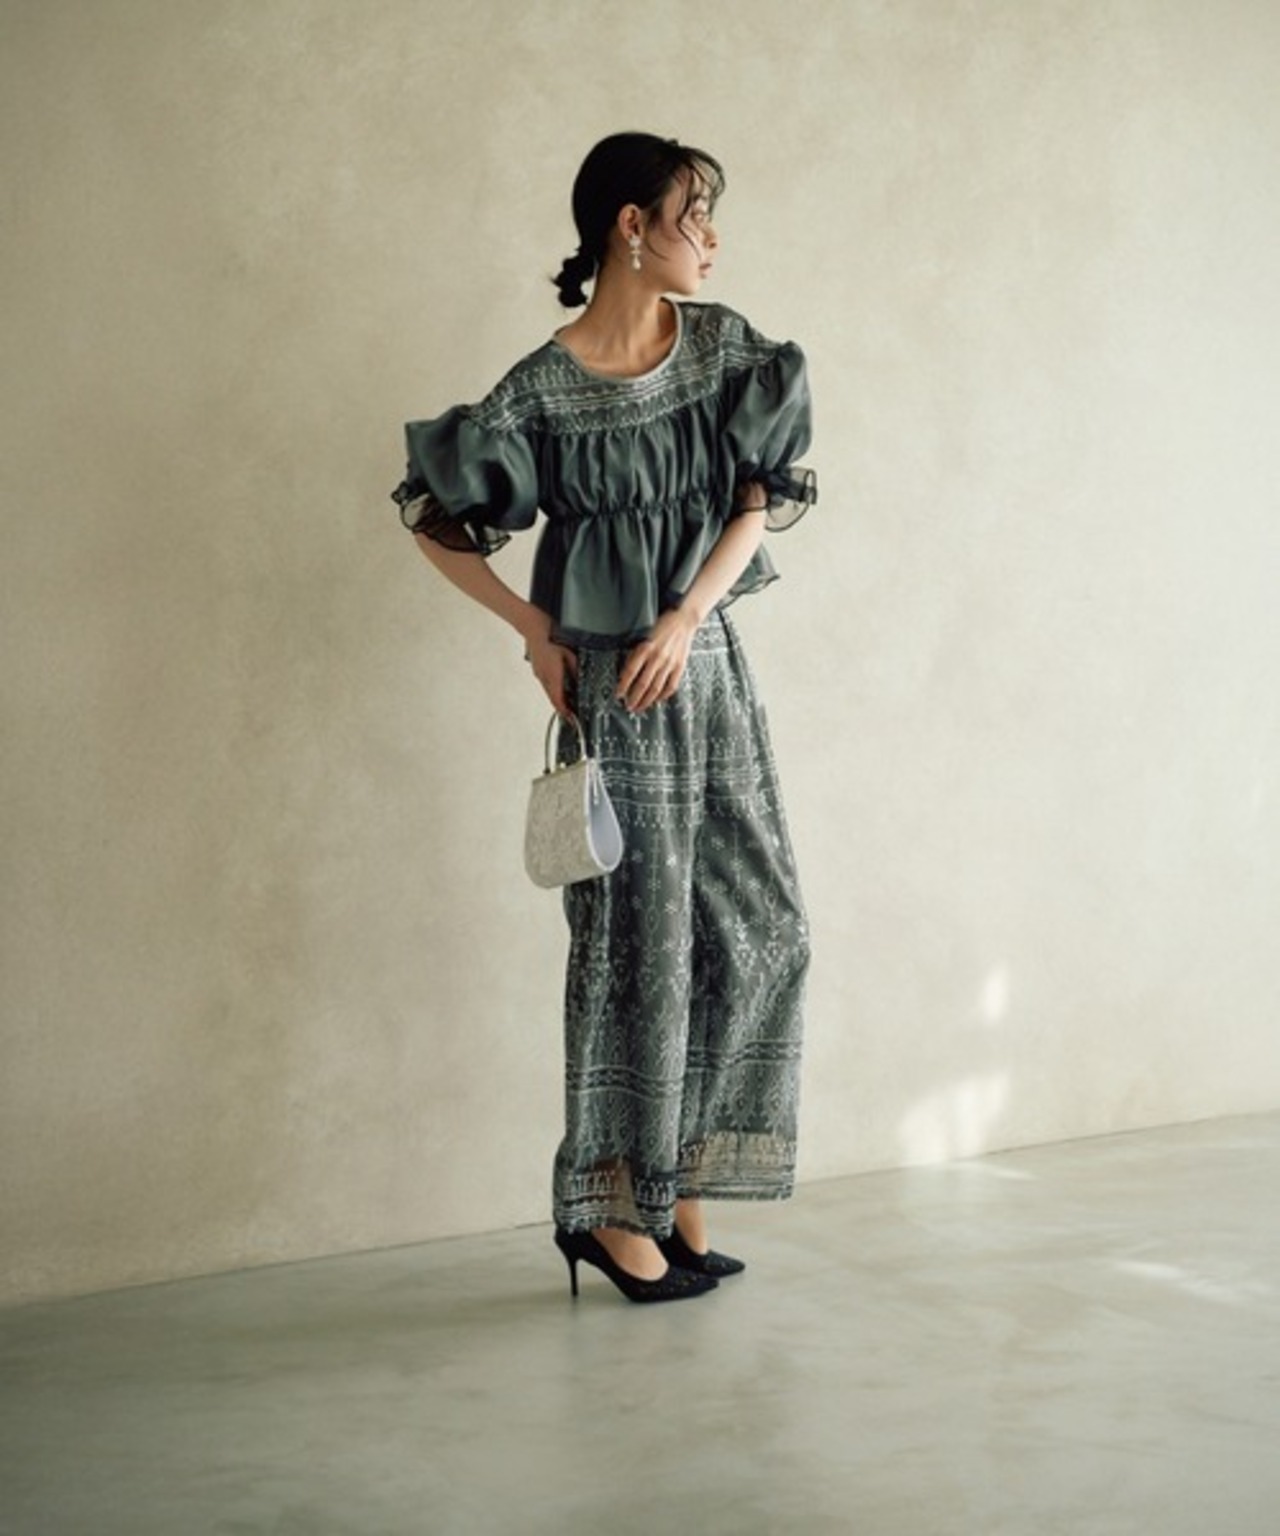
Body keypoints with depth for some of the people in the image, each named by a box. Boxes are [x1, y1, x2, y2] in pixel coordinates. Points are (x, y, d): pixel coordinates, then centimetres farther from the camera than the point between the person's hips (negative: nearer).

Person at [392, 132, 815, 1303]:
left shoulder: (725, 343, 3)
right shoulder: (545, 389, -11)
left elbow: (760, 502, 1)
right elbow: (435, 519, -2)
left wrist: (685, 618, -11)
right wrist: (534, 629, -5)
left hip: (710, 666, 6)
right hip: (617, 688, -6)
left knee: (761, 925, 7)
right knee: (638, 941, 1)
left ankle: (683, 1184, 22)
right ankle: (612, 1211, 16)